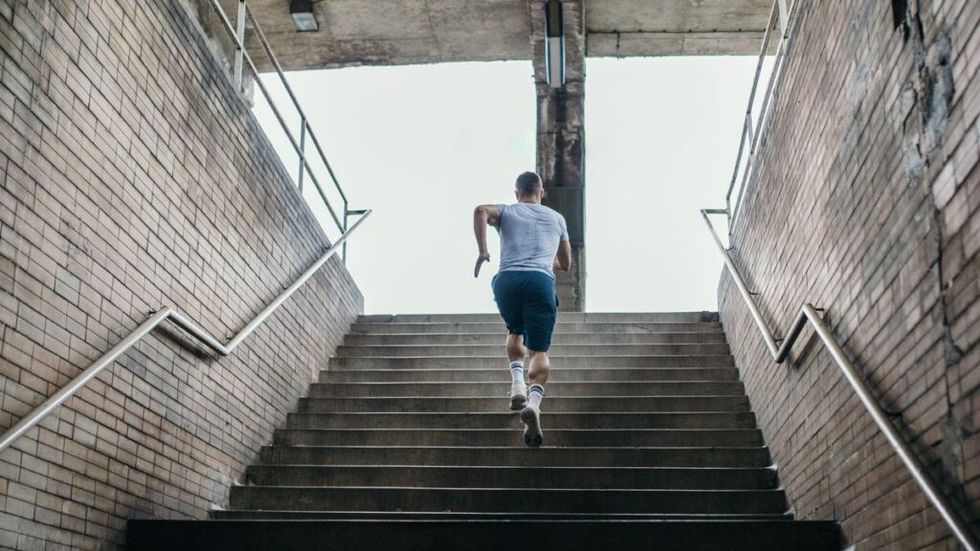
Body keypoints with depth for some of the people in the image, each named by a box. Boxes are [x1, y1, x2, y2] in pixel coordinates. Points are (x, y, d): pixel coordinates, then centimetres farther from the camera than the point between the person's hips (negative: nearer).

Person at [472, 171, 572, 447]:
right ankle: (534, 400, -27)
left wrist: (482, 251, -4)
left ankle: (517, 383, 6)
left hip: (507, 279, 1)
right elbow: (566, 264, 33)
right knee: (539, 350, -2)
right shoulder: (556, 218, 27)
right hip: (541, 280, 0)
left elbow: (481, 211, -4)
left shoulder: (506, 211, 21)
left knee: (515, 332, 27)